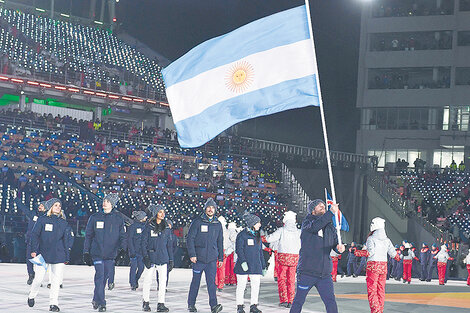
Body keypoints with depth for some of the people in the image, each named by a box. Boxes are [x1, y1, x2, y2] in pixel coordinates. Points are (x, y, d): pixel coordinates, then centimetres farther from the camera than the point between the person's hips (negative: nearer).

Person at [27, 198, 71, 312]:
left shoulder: (63, 223, 11)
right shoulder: (42, 220, 2)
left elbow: (66, 240, 15)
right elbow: (34, 235, 0)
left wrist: (67, 257, 14)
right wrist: (34, 250, -10)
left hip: (58, 255, 3)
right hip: (43, 254, -3)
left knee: (57, 280, -2)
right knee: (39, 278, -4)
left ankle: (53, 303, 6)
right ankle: (32, 296, 23)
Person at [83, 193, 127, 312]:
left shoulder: (118, 219, 7)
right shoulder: (95, 218, 5)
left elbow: (122, 236, 9)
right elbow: (88, 235, 8)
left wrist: (122, 249, -8)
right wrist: (86, 252, 4)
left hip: (111, 254, 2)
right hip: (97, 253, -1)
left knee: (104, 278, 8)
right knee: (99, 276, -12)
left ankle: (96, 299, 25)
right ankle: (101, 303, -12)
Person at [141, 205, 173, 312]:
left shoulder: (167, 228, 11)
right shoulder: (149, 227, 1)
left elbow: (169, 244, 15)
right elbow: (144, 242, -1)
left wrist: (171, 259, 11)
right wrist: (145, 256, -10)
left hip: (163, 258, 3)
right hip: (151, 258, -3)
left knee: (163, 281, -2)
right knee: (148, 280, 1)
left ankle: (161, 304, 2)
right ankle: (146, 302, 14)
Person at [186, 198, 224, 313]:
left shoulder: (218, 224, 11)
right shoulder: (197, 222, -2)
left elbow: (220, 242, 19)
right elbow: (190, 238, -4)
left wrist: (221, 258, 15)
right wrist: (192, 255, -11)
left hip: (212, 259, 2)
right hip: (199, 258, -2)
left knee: (211, 282, -8)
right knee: (196, 282, 6)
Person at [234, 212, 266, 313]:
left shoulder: (258, 236, 16)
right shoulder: (242, 235, -5)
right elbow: (239, 250, -10)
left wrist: (263, 266, 19)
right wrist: (243, 262, -22)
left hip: (256, 266, 6)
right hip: (243, 266, -6)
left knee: (256, 286, 2)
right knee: (241, 286, 0)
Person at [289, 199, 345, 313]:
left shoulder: (330, 227, 12)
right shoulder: (307, 222, -2)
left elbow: (335, 243, 6)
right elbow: (315, 226, -25)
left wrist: (339, 248, -19)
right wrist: (331, 212, -32)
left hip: (325, 274, 4)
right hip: (307, 272, -3)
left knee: (331, 301, -4)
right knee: (299, 301, 6)